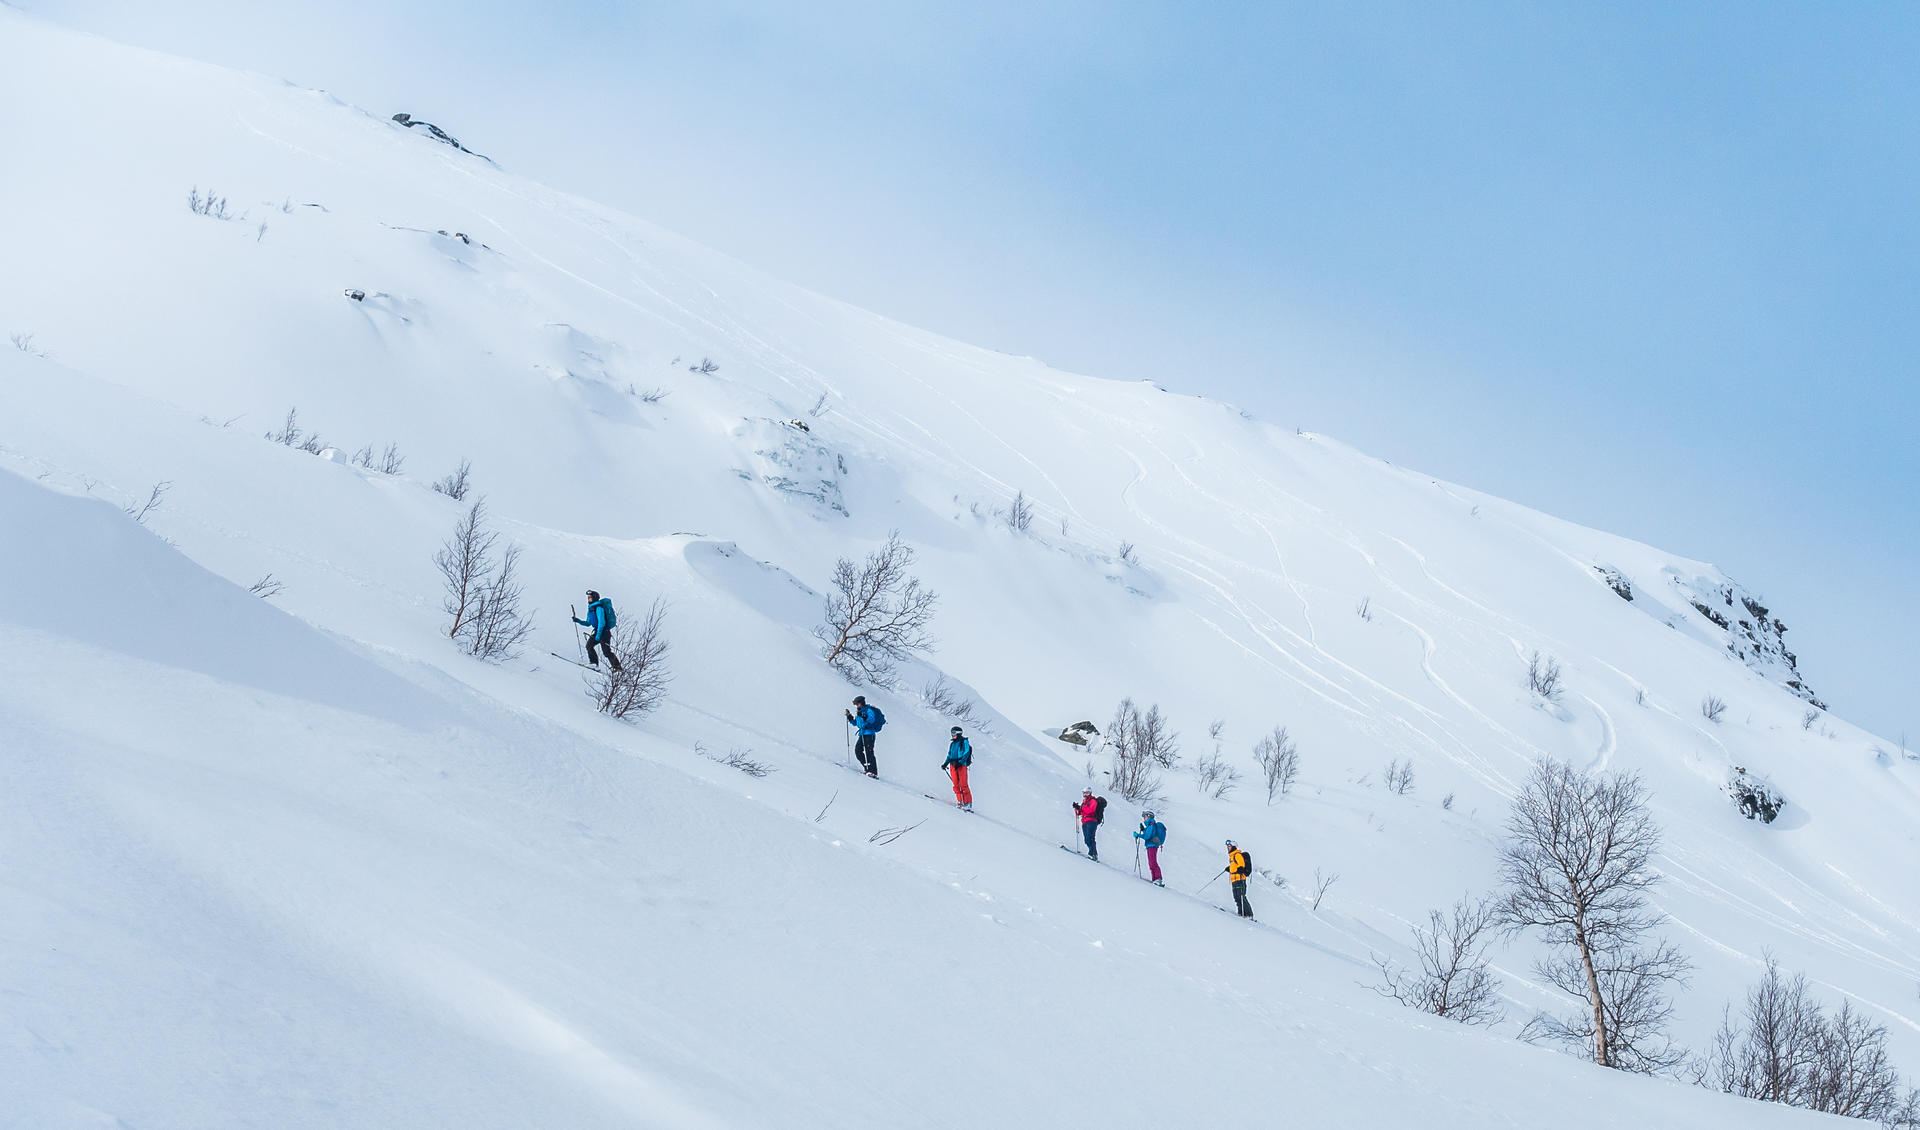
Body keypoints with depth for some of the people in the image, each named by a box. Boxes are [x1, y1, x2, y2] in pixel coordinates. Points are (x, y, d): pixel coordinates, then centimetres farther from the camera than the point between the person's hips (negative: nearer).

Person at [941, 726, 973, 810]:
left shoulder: (964, 742, 3)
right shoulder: (952, 744, 21)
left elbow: (966, 753, -7)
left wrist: (960, 762, -18)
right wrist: (945, 764, 7)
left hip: (962, 764, -6)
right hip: (952, 765, 6)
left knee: (963, 785, -12)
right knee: (956, 785, -4)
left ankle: (968, 803, -12)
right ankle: (960, 802, -3)